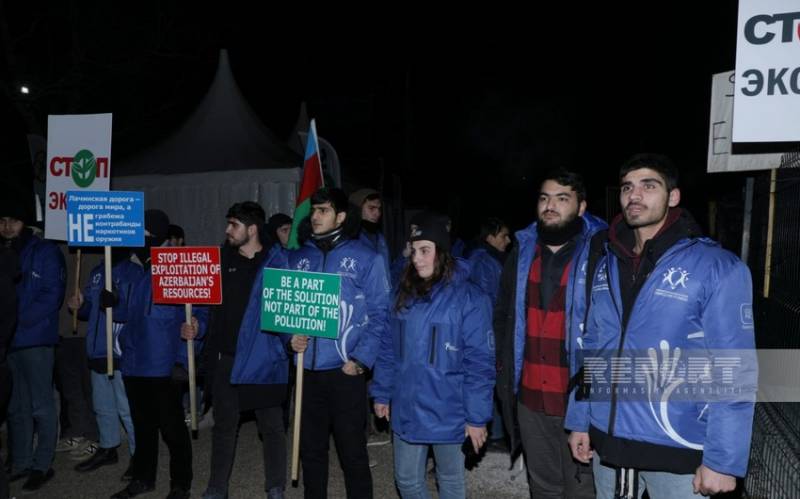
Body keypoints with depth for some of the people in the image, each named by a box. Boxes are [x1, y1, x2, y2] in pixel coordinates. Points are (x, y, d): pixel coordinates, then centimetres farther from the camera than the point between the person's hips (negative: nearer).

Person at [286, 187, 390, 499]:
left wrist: (361, 359, -12)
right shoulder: (297, 258, 9)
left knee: (352, 449, 5)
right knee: (311, 447, 16)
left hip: (345, 370, -4)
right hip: (307, 370, 4)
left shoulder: (365, 258, -4)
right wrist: (291, 337, -5)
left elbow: (380, 313, -5)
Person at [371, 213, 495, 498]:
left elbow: (480, 363, -14)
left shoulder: (469, 298, -13)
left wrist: (477, 417, -14)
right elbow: (388, 349, 9)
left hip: (447, 414, -4)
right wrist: (381, 394, 8)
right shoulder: (404, 294, 4)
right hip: (406, 410, 5)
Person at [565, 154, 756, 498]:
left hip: (677, 452, -4)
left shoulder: (717, 267, -11)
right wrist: (580, 419, 8)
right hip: (607, 443, 5)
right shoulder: (607, 266, 5)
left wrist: (723, 458, -16)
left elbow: (734, 372, -13)